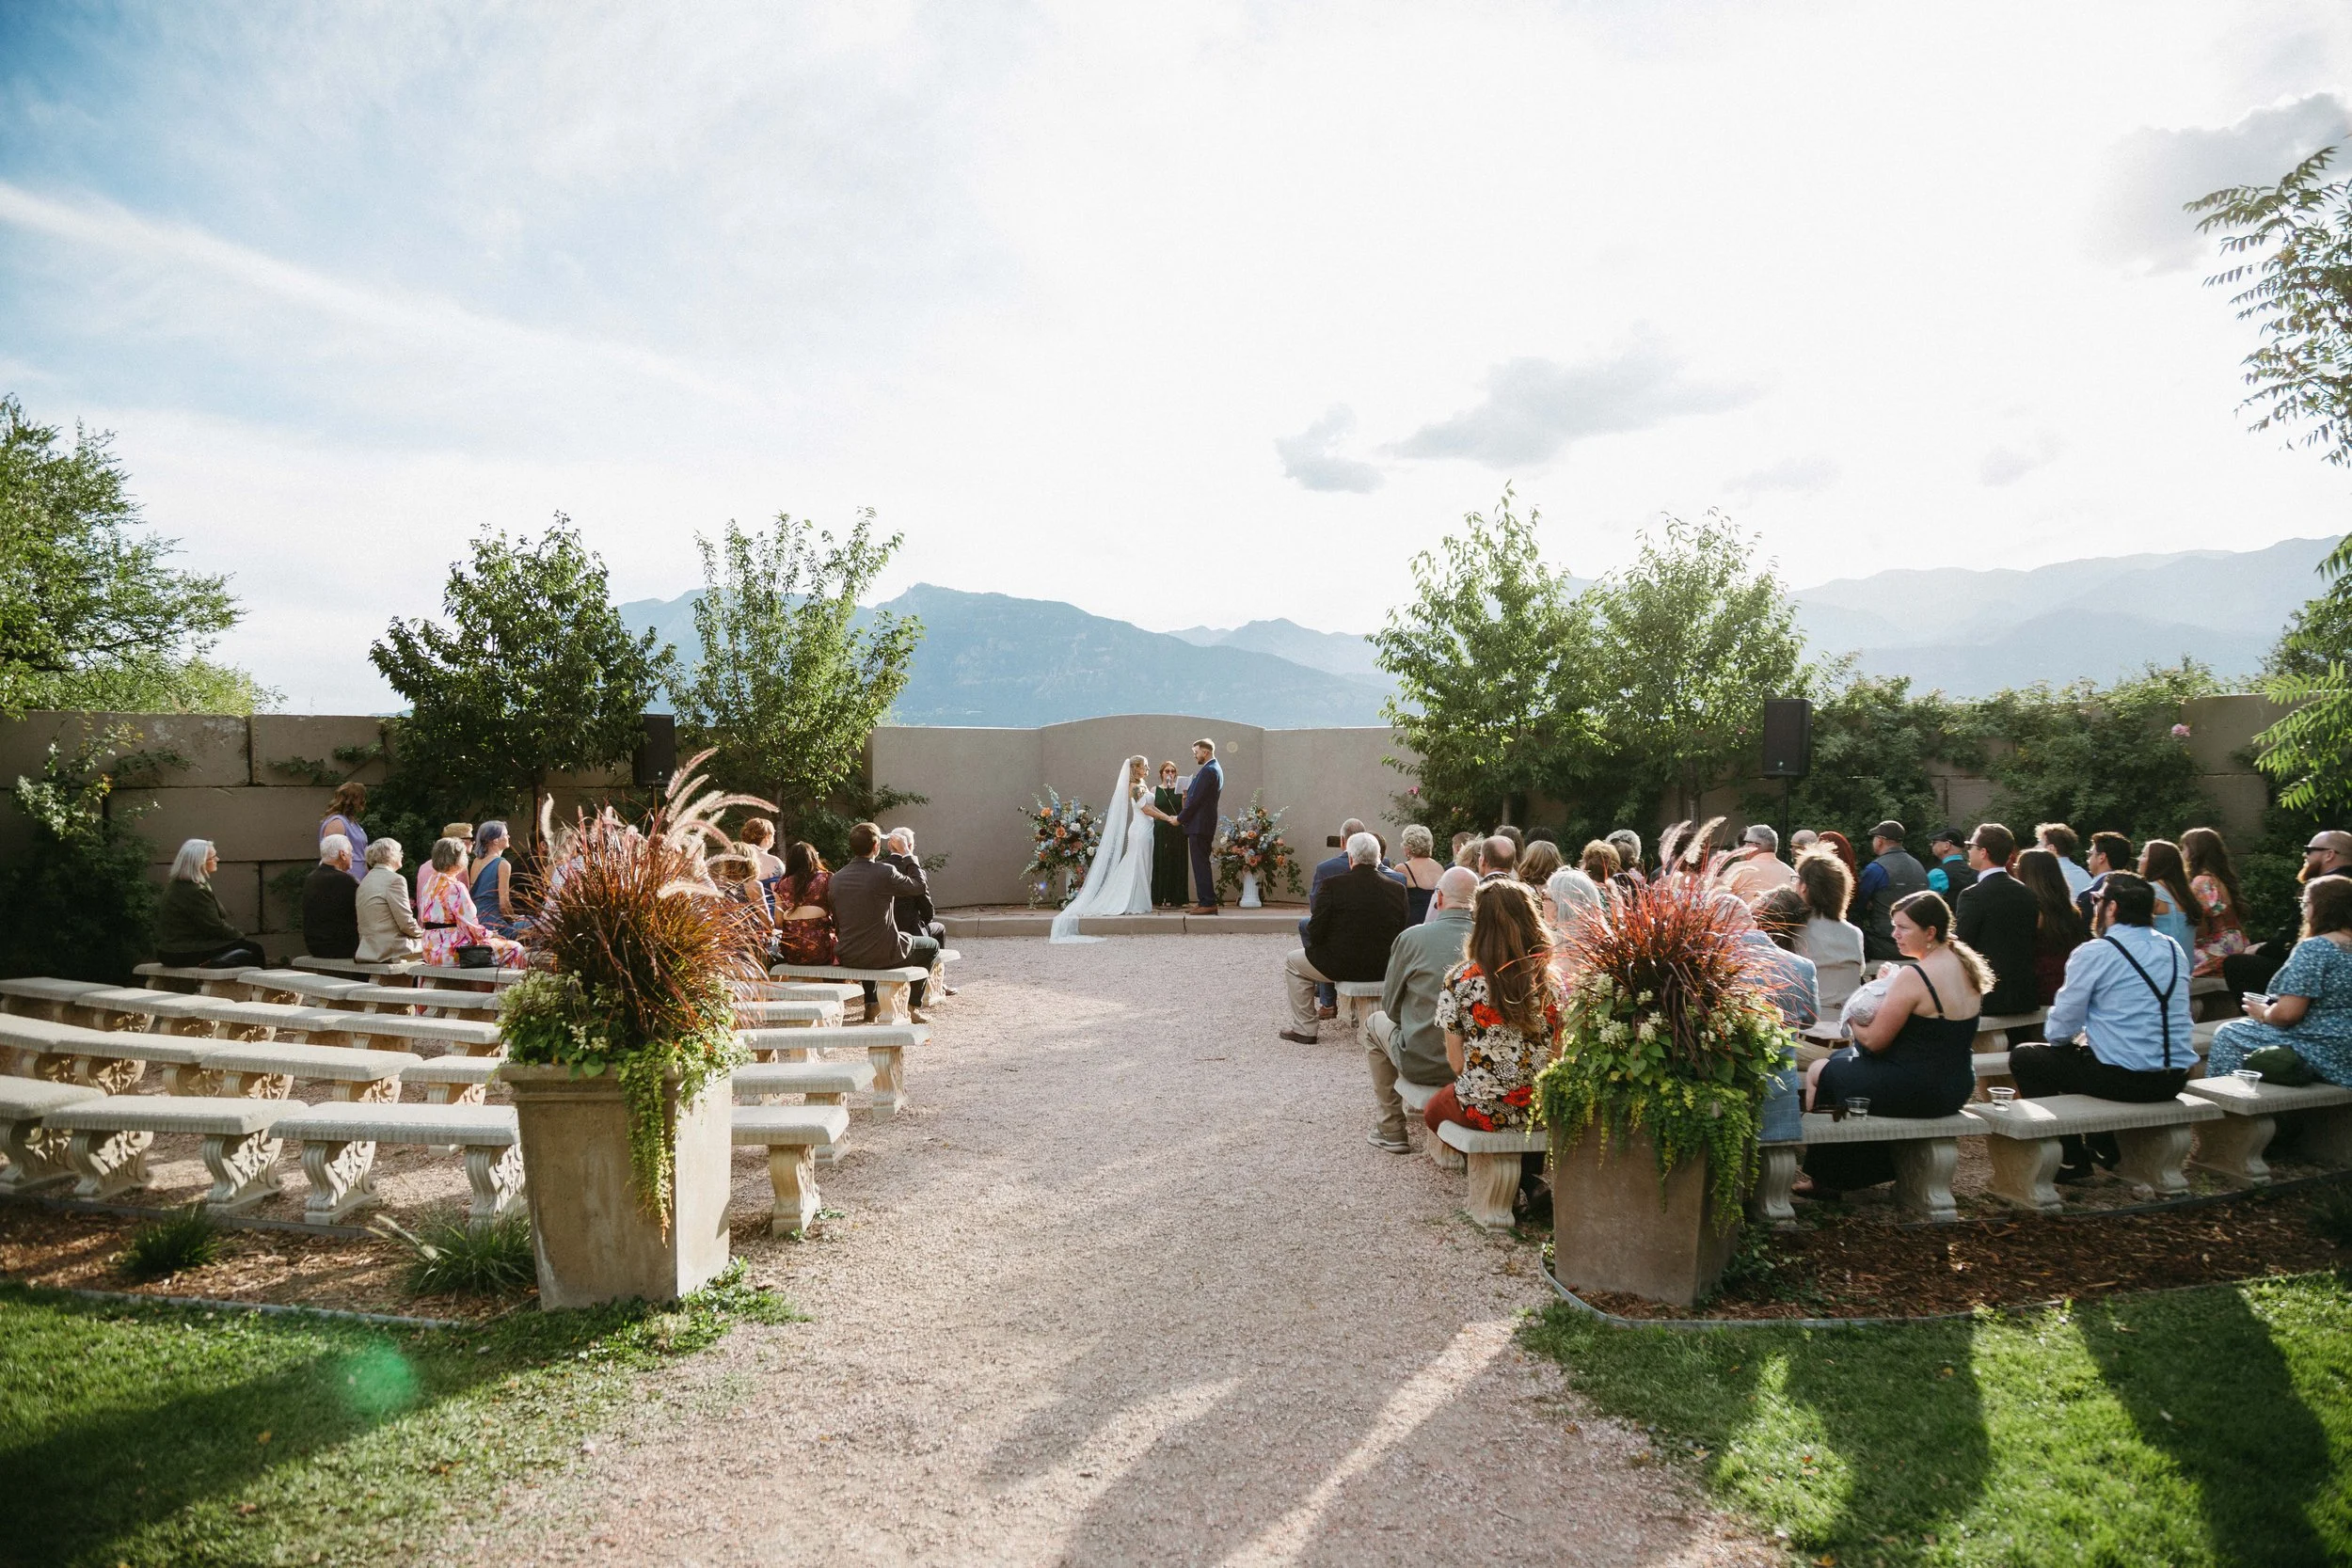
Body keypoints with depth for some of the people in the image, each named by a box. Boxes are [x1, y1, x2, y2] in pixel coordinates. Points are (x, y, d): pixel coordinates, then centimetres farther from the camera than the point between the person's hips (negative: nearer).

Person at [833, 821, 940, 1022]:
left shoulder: (837, 877, 0)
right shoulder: (885, 872, -18)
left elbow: (836, 923, 9)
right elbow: (920, 887, -3)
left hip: (847, 957, 6)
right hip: (883, 955, -6)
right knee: (932, 945, 20)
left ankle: (871, 1005, 37)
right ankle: (913, 1006, 20)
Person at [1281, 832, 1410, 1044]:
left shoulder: (1334, 885, -14)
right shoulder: (1398, 889, -3)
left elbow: (1315, 933, -12)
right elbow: (1400, 933, 4)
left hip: (1342, 966, -5)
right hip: (1384, 968, 5)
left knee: (1292, 963, 21)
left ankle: (1304, 1030, 19)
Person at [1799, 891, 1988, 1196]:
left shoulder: (1913, 976, -24)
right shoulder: (1967, 967, 3)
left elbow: (1873, 1041, -17)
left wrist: (1855, 1023, 4)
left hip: (1918, 1092, -9)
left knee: (1818, 1073, 9)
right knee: (1842, 1058, 26)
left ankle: (1825, 1178, 22)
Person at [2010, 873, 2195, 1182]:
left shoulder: (2094, 953, -11)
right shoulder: (2173, 949, 10)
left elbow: (2060, 1031, -9)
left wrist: (2065, 1035, 14)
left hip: (2125, 1078, -8)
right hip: (2175, 1078, 8)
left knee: (2024, 1058, 10)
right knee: (2087, 1050, 33)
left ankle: (2072, 1161, 14)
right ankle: (2103, 1146, 37)